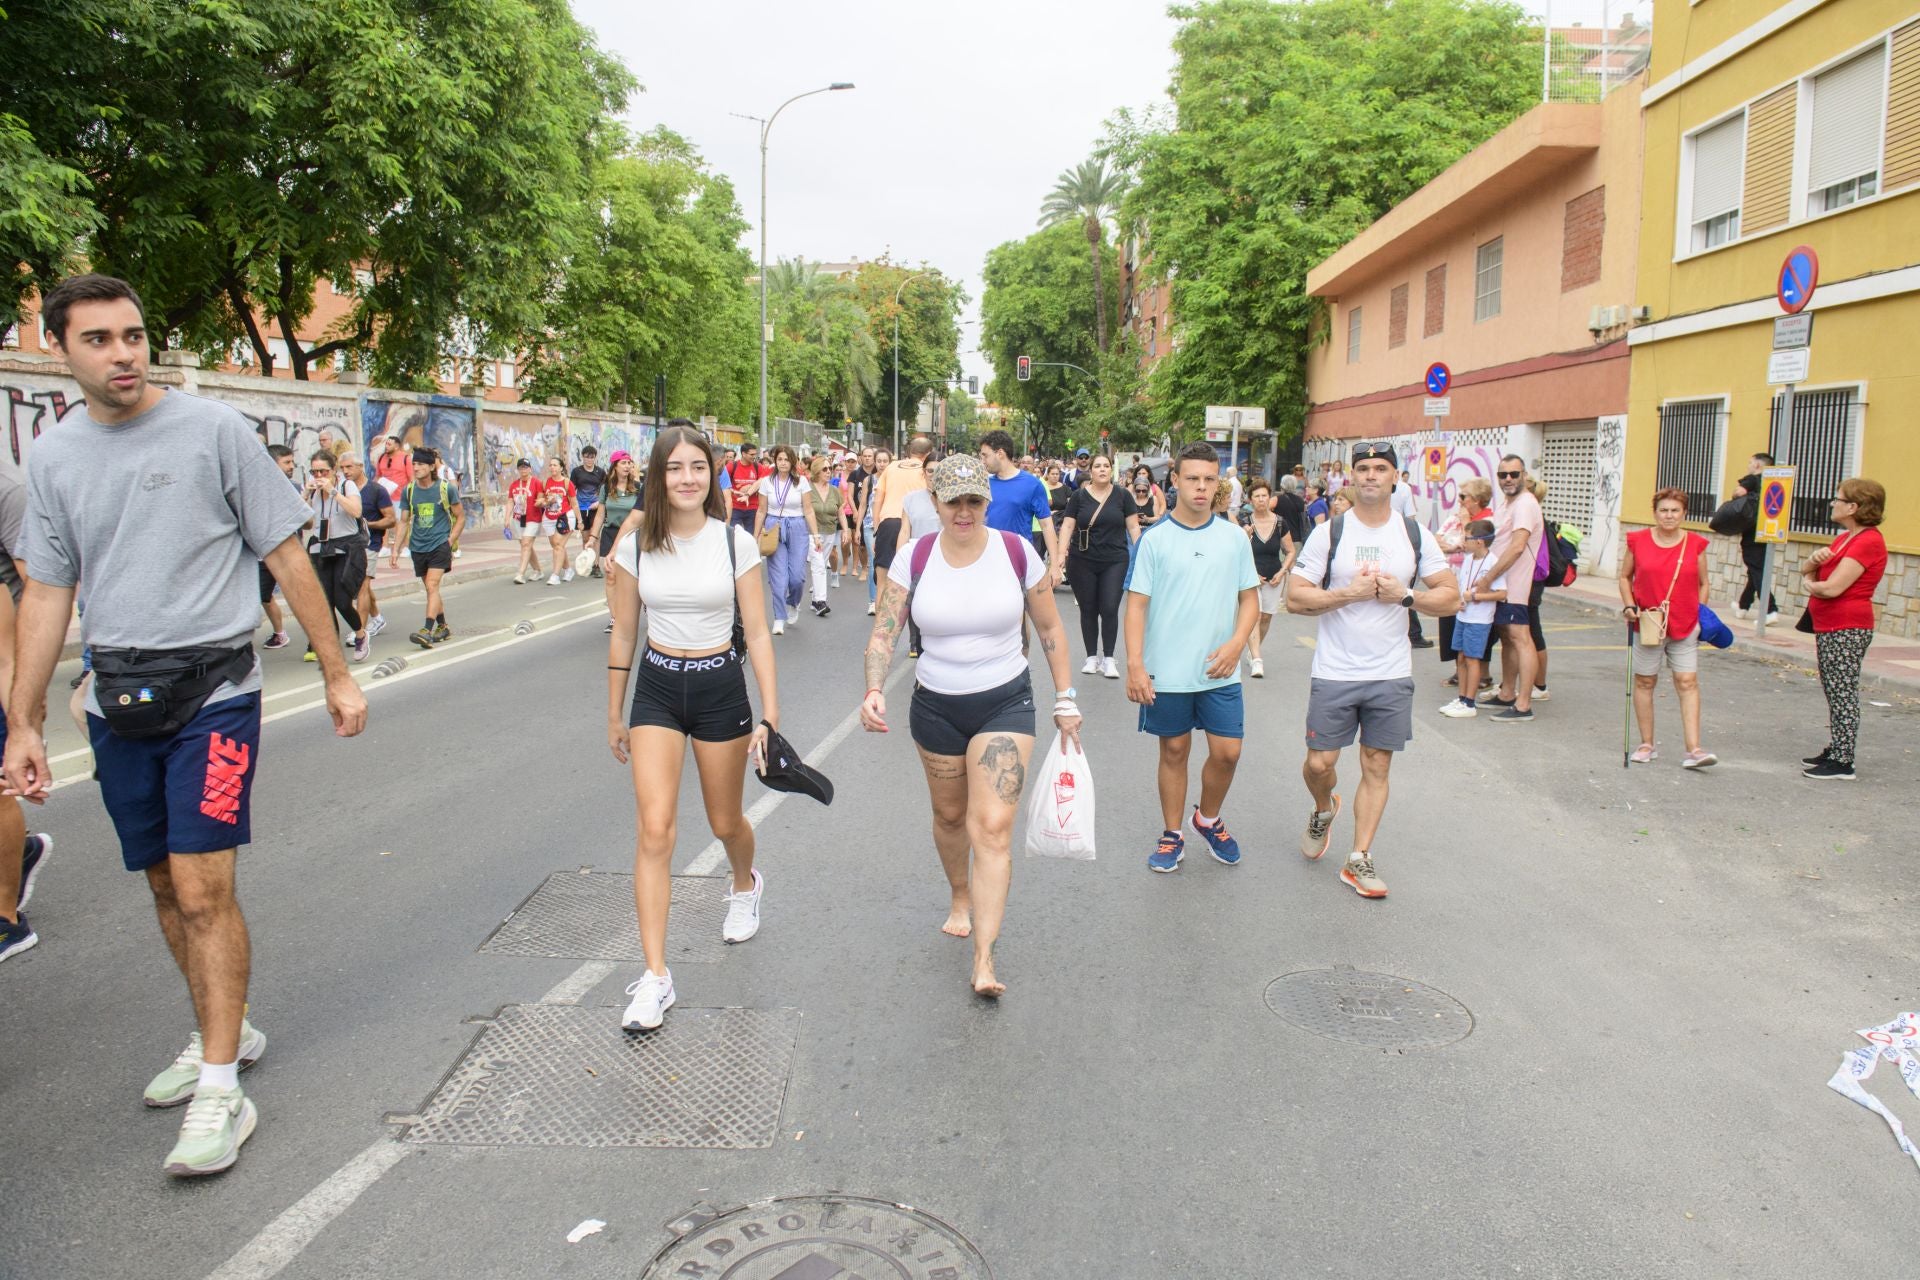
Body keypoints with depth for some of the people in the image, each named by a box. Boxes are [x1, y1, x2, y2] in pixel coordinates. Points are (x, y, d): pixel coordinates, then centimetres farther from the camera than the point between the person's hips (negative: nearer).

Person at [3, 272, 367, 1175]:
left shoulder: (213, 430, -5)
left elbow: (286, 555, -2)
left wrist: (338, 675, -3)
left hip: (212, 688, -5)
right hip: (117, 698, 5)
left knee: (203, 889, -10)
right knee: (165, 885, 13)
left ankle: (221, 1092, -1)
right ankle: (225, 1032, 32)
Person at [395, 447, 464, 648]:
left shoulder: (446, 488, -4)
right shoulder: (408, 490, 5)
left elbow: (460, 516, 4)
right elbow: (404, 521, 11)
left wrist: (450, 540, -6)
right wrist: (395, 548, 6)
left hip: (440, 545, -4)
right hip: (418, 547, 4)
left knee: (432, 586, -17)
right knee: (431, 588, 11)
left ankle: (427, 631, -23)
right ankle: (442, 627, 25)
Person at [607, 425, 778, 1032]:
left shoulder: (734, 542, -8)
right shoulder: (637, 544, -3)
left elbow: (757, 633, -5)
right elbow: (623, 633, 6)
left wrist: (769, 716, -10)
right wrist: (614, 715, 10)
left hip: (720, 688, -1)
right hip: (656, 690, 1)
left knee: (725, 823, 15)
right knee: (654, 829, -11)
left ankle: (745, 885, 52)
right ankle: (655, 977, -5)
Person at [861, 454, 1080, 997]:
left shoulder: (1017, 552, -9)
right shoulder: (914, 558, -7)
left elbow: (1050, 630, 2)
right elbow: (884, 632, -9)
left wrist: (1065, 699, 2)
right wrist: (874, 691, -25)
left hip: (1005, 703, -2)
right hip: (935, 707, 2)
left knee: (993, 827, -13)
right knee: (949, 815, 19)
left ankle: (984, 961, -10)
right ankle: (961, 897, 50)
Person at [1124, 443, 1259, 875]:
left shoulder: (1235, 537, 3)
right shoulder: (1154, 539, -4)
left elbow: (1249, 598, 8)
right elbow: (1137, 604, -5)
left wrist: (1236, 644, -9)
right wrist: (1135, 665, -12)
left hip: (1220, 672, 2)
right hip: (1167, 672, -2)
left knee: (1227, 752, 2)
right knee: (1174, 751, 9)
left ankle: (1209, 818, 30)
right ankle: (1172, 835, 25)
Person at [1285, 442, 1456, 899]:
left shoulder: (1416, 535, 2)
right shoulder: (1328, 533, -4)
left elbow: (1450, 596, 3)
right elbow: (1295, 598, -7)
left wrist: (1404, 595, -13)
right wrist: (1349, 593, -18)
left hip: (1391, 674, 2)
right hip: (1334, 672, -1)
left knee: (1377, 766, 5)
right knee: (1320, 762, 2)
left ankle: (1359, 859, 15)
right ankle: (1324, 810, 36)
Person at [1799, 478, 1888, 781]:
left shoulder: (1868, 542, -16)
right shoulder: (1845, 538, 16)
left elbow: (1832, 588, -23)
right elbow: (1805, 570, 14)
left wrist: (1811, 584, -2)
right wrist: (1815, 558, -9)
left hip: (1846, 630, -10)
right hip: (1828, 627, 10)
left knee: (1843, 695, -7)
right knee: (1835, 695, 16)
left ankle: (1842, 764, -3)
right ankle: (1835, 752, 24)